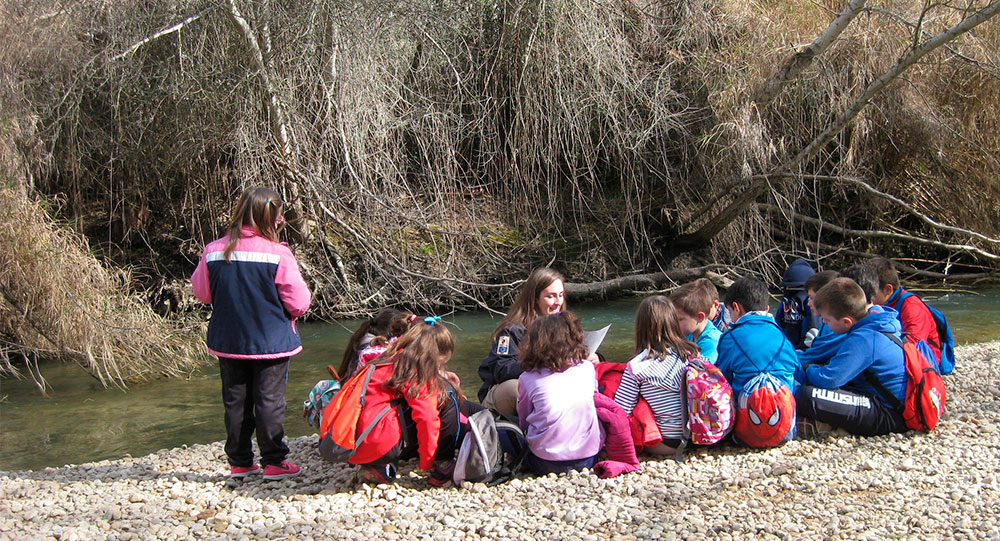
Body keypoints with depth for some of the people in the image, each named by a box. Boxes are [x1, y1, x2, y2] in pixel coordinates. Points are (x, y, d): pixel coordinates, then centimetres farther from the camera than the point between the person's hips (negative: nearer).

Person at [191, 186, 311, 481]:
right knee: (269, 401, 6)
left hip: (228, 343, 4)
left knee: (236, 401, 13)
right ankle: (274, 462, 11)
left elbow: (202, 292, 6)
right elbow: (299, 302, -12)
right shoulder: (278, 254, -17)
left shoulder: (213, 251, -6)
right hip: (271, 342, -3)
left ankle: (239, 462, 21)